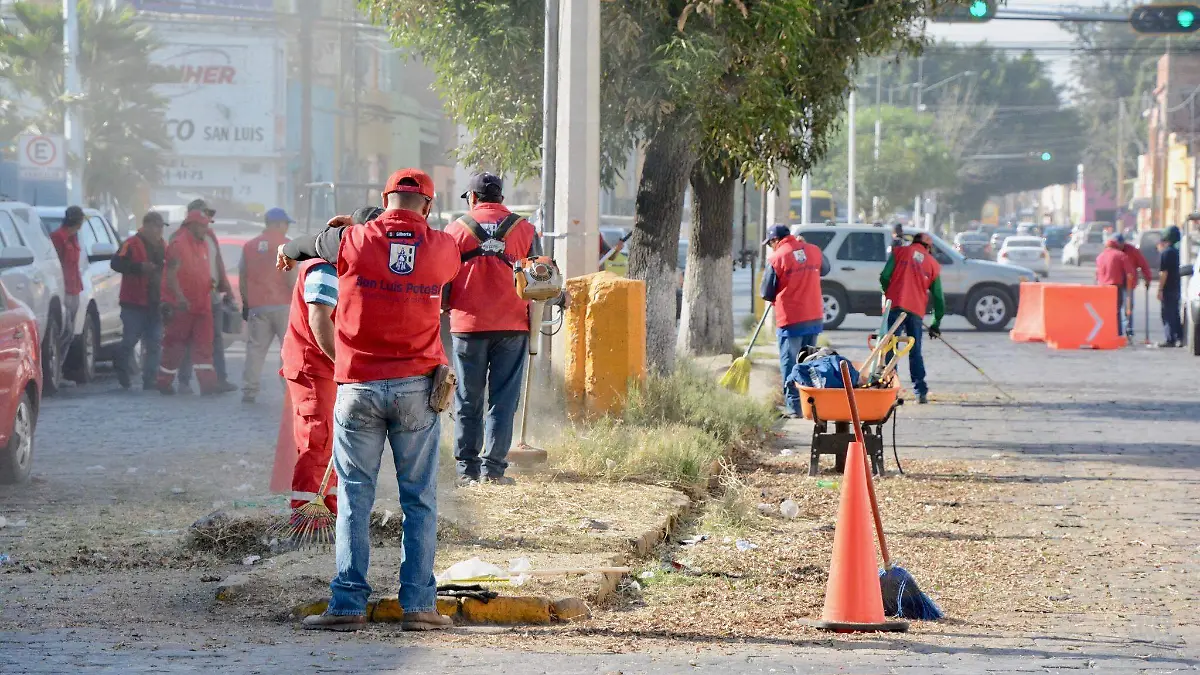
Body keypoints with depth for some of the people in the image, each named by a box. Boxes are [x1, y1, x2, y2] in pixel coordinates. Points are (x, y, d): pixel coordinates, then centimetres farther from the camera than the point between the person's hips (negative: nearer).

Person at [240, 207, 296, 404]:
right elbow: (292, 277, -11)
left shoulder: (249, 246, 10)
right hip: (283, 306, -4)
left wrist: (246, 304, 18)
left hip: (257, 306, 4)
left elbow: (242, 278, 12)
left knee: (256, 348, 7)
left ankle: (249, 390, 2)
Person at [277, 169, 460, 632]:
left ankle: (349, 604, 2)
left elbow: (308, 244, 19)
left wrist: (287, 252, 43)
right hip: (416, 387, 0)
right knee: (419, 499, 5)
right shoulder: (441, 249, 0)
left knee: (353, 498, 4)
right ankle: (418, 604, 3)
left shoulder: (351, 241, -2)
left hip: (358, 386, 0)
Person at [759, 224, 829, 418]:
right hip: (815, 317, 5)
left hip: (790, 320, -5)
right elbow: (825, 269, 25)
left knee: (789, 363, 1)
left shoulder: (776, 258, -10)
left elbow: (766, 293, -4)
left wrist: (774, 299, 18)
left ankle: (793, 405, -3)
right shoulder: (814, 251, 4)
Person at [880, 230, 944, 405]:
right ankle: (921, 392, 5)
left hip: (895, 306, -2)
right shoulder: (933, 264, 14)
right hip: (916, 311, 2)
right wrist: (936, 323, 24)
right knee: (915, 352, 11)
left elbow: (884, 277, 0)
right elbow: (938, 297, 16)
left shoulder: (900, 252, 9)